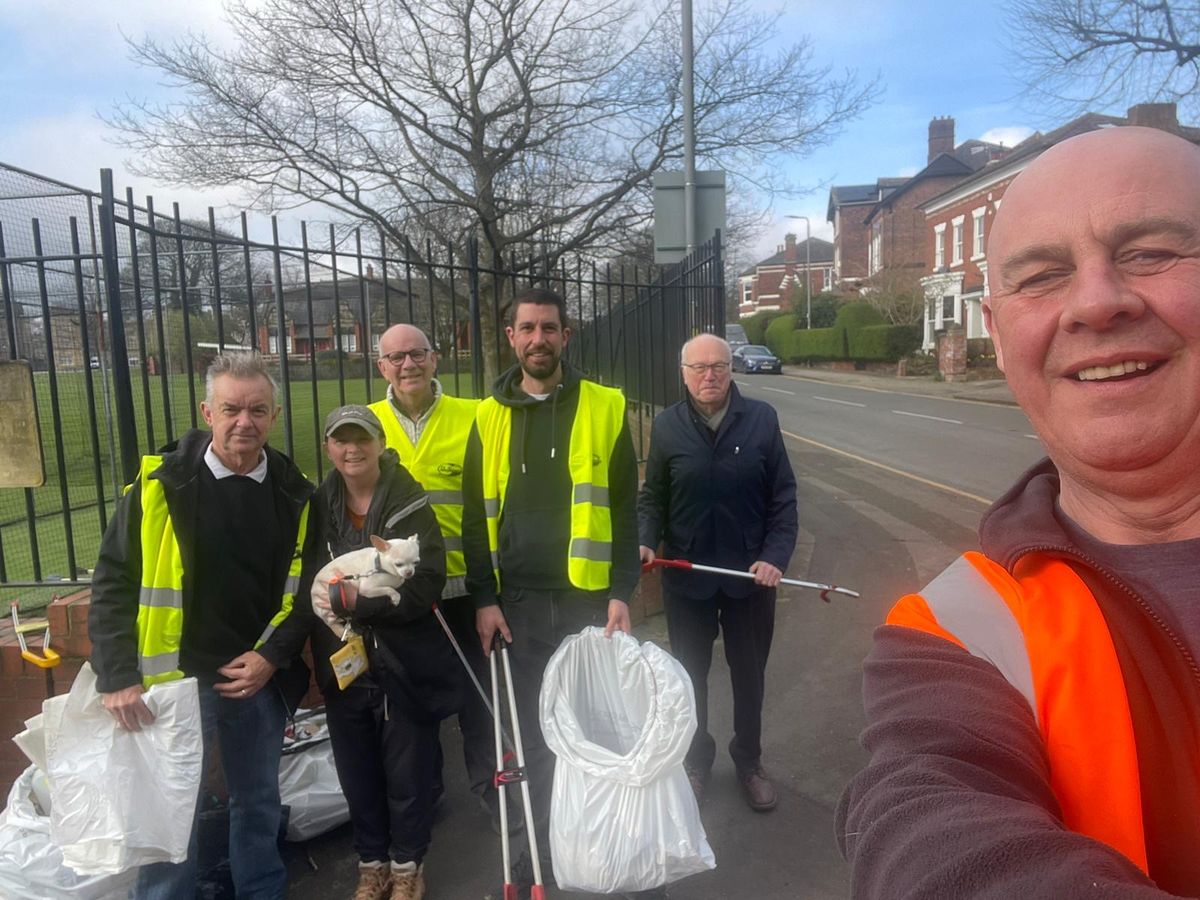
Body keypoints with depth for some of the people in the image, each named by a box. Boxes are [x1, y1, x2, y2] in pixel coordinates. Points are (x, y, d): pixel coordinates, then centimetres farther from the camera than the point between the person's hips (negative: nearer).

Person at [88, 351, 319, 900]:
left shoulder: (292, 494, -2)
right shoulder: (161, 483, -10)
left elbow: (305, 587, 3)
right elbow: (114, 582, -7)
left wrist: (272, 657, -7)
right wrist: (118, 677, -12)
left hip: (260, 678, 3)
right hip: (177, 678, -3)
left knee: (259, 805, 18)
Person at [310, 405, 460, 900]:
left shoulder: (410, 502, -11)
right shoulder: (319, 504, 0)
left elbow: (425, 586, -19)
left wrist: (357, 600, -24)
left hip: (405, 667, -3)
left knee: (408, 774, 11)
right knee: (358, 775, 17)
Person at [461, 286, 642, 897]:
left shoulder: (605, 408, -1)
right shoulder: (489, 417, 5)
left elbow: (624, 509, -2)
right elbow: (475, 517, 5)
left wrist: (622, 592, -7)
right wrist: (484, 597, -1)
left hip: (588, 596, -2)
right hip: (518, 601, 2)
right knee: (533, 729, 13)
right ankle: (545, 845, 32)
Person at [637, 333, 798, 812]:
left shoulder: (761, 419, -6)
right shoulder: (667, 425, -3)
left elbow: (783, 496, -4)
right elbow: (653, 497, 2)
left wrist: (776, 555, -14)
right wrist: (646, 541, -15)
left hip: (751, 574, 0)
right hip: (686, 576, 1)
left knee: (749, 674, 17)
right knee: (691, 674, 16)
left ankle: (749, 760, 39)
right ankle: (696, 759, 38)